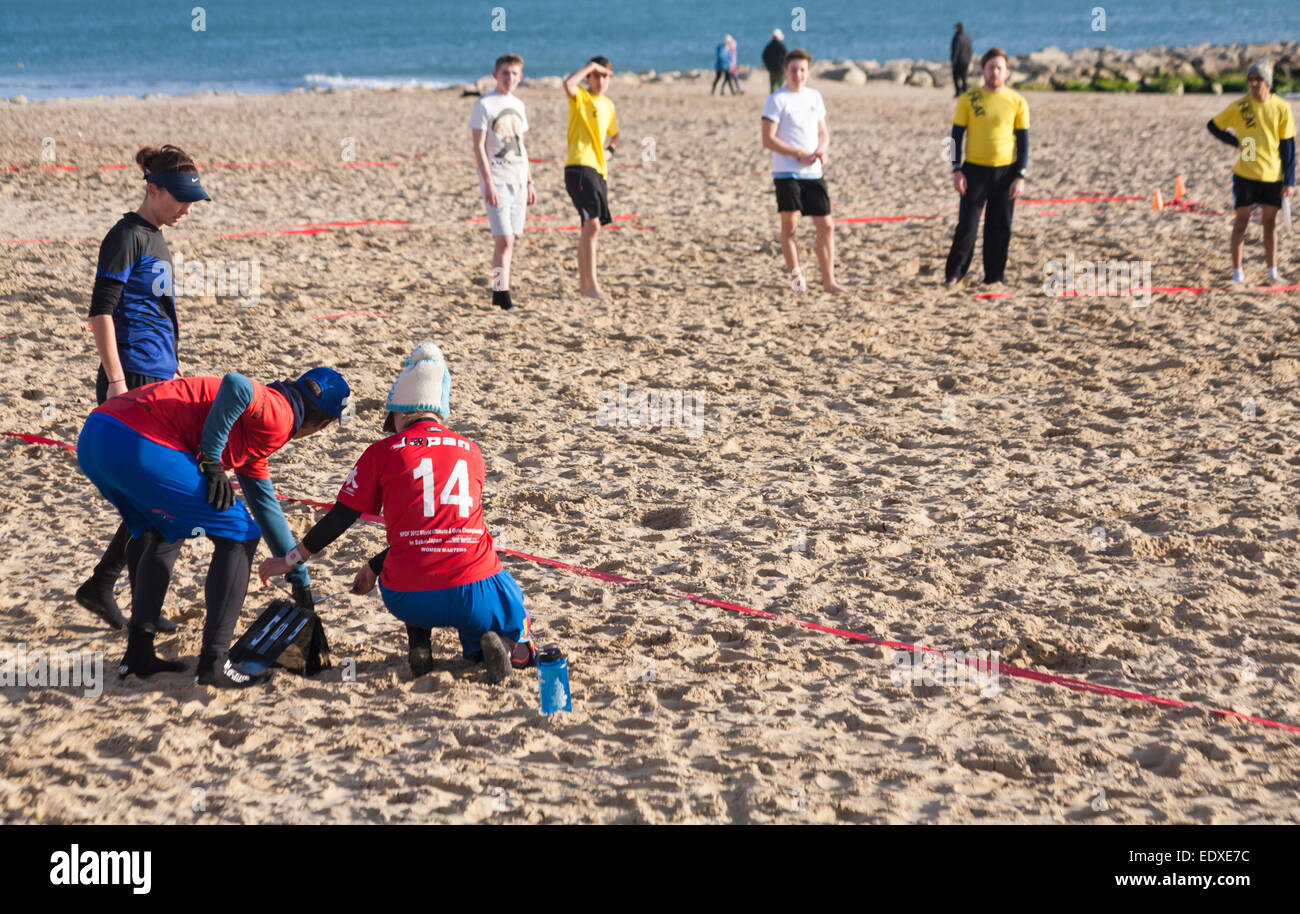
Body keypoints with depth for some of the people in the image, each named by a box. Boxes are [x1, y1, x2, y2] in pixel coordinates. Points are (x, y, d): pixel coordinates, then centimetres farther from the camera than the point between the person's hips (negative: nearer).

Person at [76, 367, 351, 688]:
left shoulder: (257, 432, 31)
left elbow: (266, 505, 41)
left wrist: (300, 578, 49)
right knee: (237, 535, 4)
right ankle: (213, 663, 2)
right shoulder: (277, 417, 2)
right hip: (137, 445, -10)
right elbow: (236, 385, -20)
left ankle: (138, 652, 29)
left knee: (163, 533, 33)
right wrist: (211, 460, -10)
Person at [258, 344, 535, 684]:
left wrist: (289, 561, 24)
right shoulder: (471, 451, 14)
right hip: (475, 591, 0)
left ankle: (418, 641, 11)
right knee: (519, 650, 26)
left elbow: (338, 519, 9)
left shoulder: (385, 452, 5)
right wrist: (374, 566, 33)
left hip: (408, 600, 0)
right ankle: (494, 645, -9)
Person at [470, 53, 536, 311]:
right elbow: (478, 146, -9)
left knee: (509, 240, 7)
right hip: (497, 180, -6)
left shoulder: (518, 105, 15)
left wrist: (529, 182, 16)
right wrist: (488, 183, -17)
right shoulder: (484, 105, -5)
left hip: (518, 181, 6)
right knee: (504, 240, -13)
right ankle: (502, 294, -10)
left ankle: (498, 291, 14)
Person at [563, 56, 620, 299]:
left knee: (590, 226, 13)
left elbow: (614, 134, 34)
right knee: (592, 224, -18)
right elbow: (568, 83, -27)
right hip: (580, 167, -8)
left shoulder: (608, 105, 19)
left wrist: (610, 150, 13)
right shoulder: (580, 97, -3)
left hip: (599, 169, 8)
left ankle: (584, 283, 22)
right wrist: (590, 66, -14)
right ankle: (591, 286, -20)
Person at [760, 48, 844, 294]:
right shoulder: (777, 99, -5)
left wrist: (821, 150, -3)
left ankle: (828, 280, 9)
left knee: (826, 226, 3)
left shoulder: (814, 96, 13)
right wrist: (801, 155, -15)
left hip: (813, 173, 5)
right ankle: (795, 273, 5)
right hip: (786, 171, -5)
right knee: (789, 224, -8)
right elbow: (768, 140, -10)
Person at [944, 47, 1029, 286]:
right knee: (967, 224, -4)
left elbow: (1023, 140, 3)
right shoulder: (968, 99, -1)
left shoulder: (1017, 102, 1)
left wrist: (1020, 176, -4)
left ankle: (994, 277, 13)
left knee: (1000, 228, 4)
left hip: (1006, 171, 1)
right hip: (975, 169, -1)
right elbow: (956, 135, 2)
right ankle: (954, 273, 5)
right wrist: (956, 170, -7)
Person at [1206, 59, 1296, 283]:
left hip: (1273, 175, 1)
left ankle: (1272, 271, 16)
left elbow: (1288, 146, 1)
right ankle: (1237, 271, 8)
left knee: (1270, 223, 6)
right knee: (1241, 221, 2)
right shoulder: (1240, 106, -3)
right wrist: (1236, 142, -5)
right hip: (1245, 173, -1)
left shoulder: (1281, 109, -2)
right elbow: (1213, 125, 10)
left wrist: (1289, 181, -2)